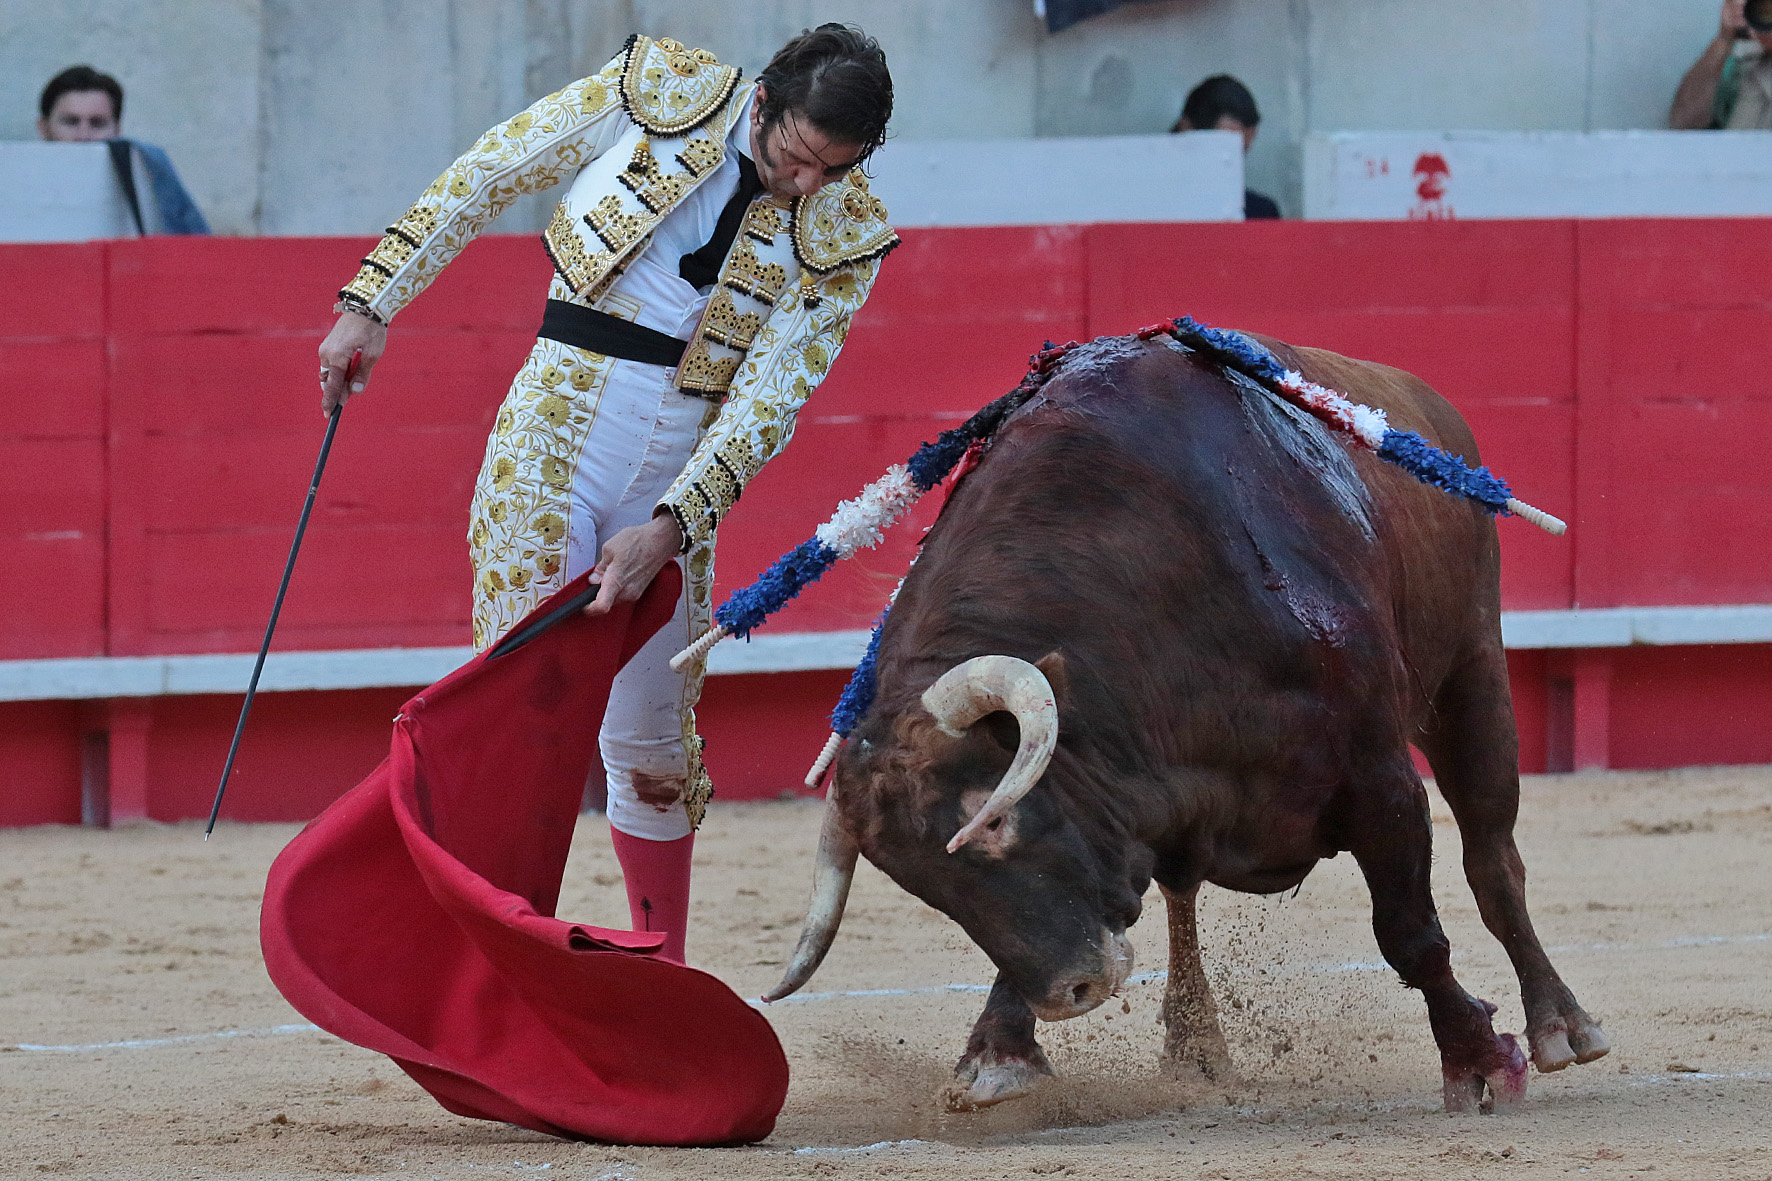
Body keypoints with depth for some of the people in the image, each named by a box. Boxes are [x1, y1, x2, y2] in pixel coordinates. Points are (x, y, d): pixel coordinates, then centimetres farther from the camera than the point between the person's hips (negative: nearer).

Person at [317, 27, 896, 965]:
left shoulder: (845, 240, -3)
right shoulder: (659, 93, -4)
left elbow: (768, 402, -7)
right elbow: (485, 177, 5)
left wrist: (669, 527, -18)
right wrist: (373, 302, 4)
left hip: (681, 474, 2)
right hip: (552, 430, -1)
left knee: (652, 747, 6)